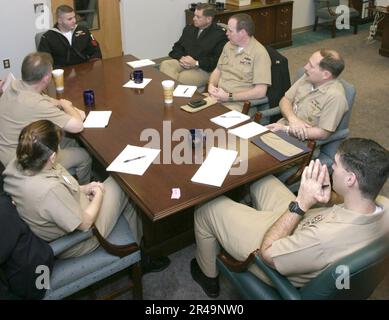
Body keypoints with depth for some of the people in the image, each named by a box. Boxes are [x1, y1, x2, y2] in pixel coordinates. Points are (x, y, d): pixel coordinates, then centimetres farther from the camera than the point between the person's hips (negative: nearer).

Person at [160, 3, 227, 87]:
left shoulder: (219, 35, -4)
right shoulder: (189, 29, 18)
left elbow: (218, 61, -13)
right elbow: (177, 46, 20)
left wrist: (196, 63, -19)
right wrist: (181, 57, -3)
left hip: (204, 69, -6)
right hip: (184, 63, 6)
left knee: (182, 77, -33)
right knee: (165, 65, -21)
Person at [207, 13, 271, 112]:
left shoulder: (259, 53, -12)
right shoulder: (229, 45, 11)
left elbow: (260, 92, -18)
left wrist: (229, 97, -18)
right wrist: (211, 85, 0)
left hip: (239, 104, -6)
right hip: (218, 96, 7)